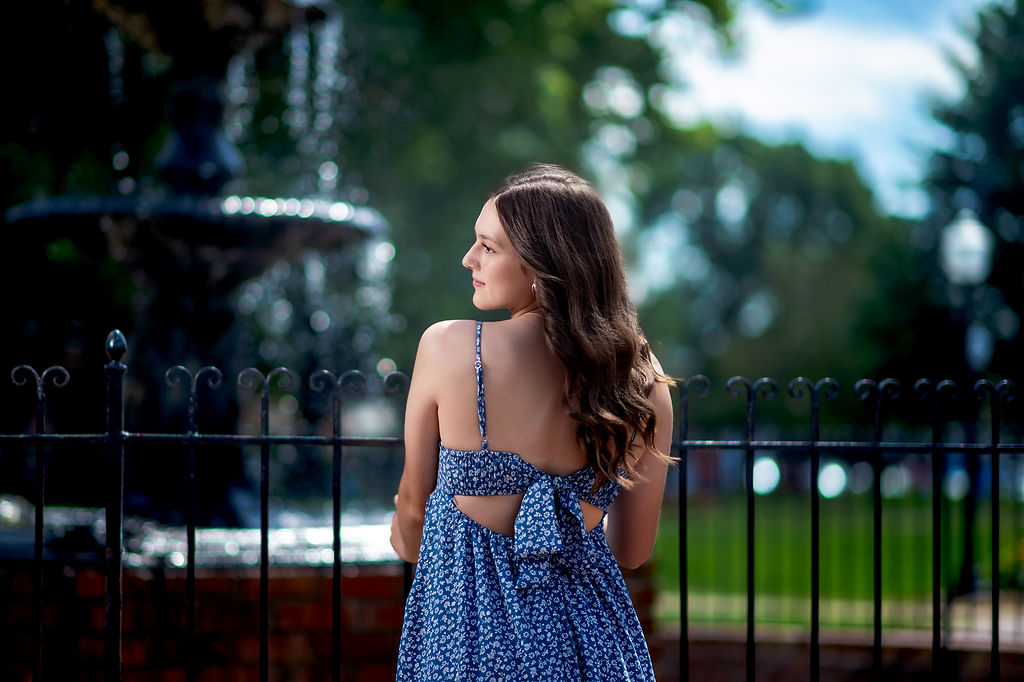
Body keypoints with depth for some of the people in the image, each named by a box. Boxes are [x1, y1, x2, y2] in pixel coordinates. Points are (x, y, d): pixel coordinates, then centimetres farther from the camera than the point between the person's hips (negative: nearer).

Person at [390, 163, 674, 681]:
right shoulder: (641, 379, -7)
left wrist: (414, 549, 25)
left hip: (469, 622, -2)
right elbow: (633, 550, 4)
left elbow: (413, 502, 1)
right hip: (587, 625, 2)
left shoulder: (447, 347, -13)